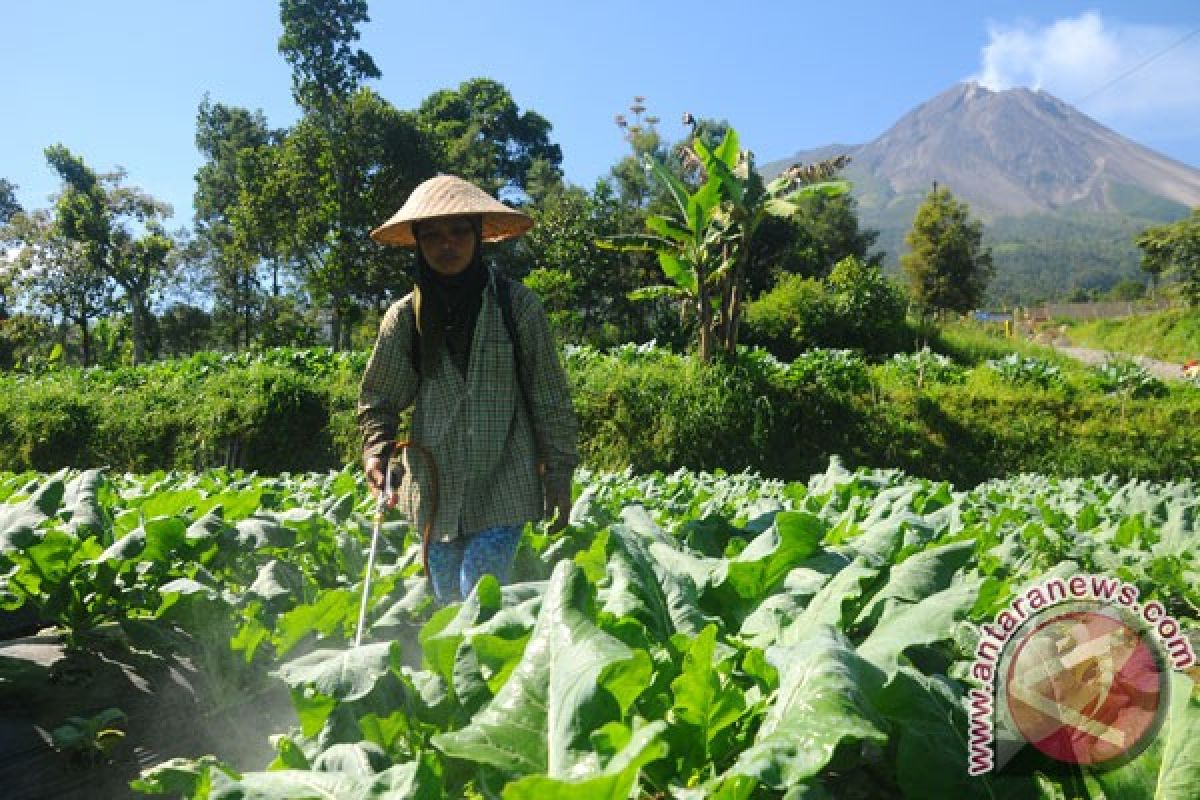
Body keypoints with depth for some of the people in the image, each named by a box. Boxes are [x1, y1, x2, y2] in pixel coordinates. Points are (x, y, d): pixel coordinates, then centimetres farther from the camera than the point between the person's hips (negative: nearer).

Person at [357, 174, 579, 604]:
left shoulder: (517, 305, -4)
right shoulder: (405, 316, 2)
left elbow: (550, 397, 0)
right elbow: (378, 399, 9)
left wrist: (559, 473, 1)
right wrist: (376, 451, -9)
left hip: (504, 484, -3)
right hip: (435, 486, 3)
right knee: (447, 600, 14)